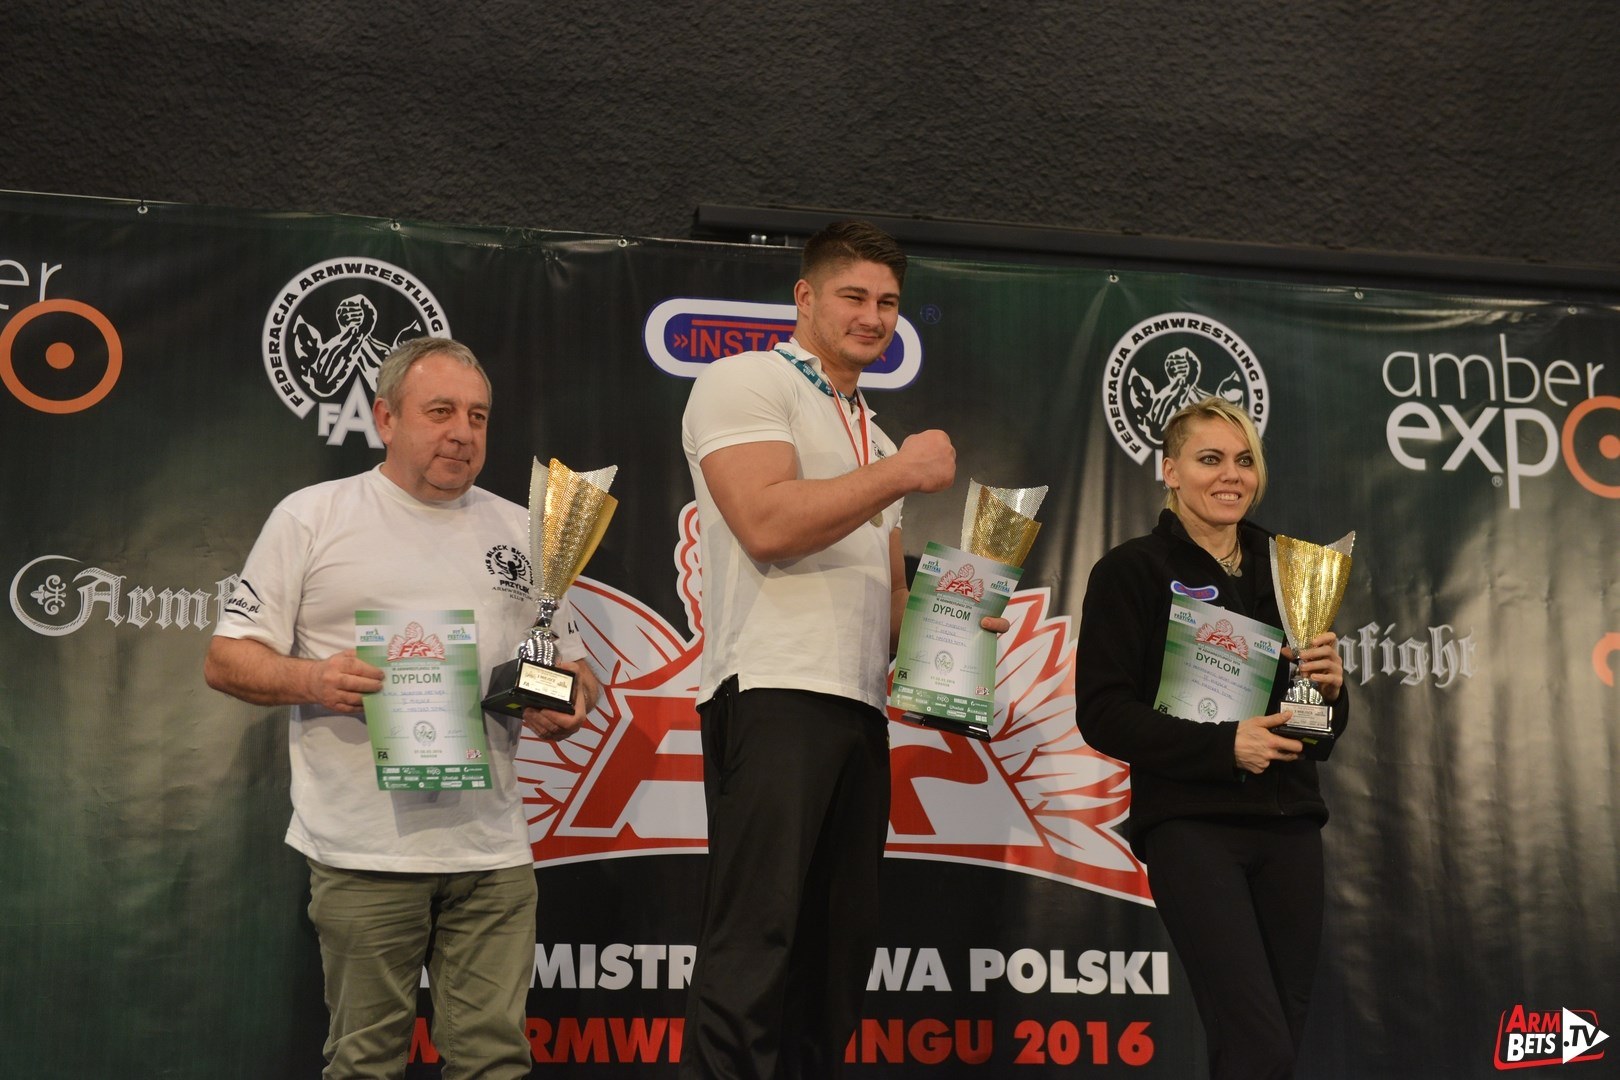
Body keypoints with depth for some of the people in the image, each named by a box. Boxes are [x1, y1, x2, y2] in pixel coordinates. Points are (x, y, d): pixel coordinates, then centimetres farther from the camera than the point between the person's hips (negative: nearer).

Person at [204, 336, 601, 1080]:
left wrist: (571, 704, -3)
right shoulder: (312, 517, 3)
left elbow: (575, 668, 20)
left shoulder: (520, 531, 15)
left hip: (491, 847, 3)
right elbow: (226, 660, 2)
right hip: (363, 847, -3)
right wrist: (312, 680, -17)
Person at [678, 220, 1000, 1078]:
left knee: (839, 942, 9)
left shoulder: (874, 438, 25)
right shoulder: (747, 382, 0)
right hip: (773, 694, -8)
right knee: (755, 945, -12)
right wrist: (902, 472, -9)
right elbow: (767, 524, -16)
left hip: (859, 704, 9)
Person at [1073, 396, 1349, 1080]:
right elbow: (1102, 714, -10)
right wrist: (1224, 746, -19)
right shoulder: (1132, 570, -2)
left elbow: (1324, 727, 19)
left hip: (1288, 825, 6)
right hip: (1191, 826, -6)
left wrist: (1331, 686, -4)